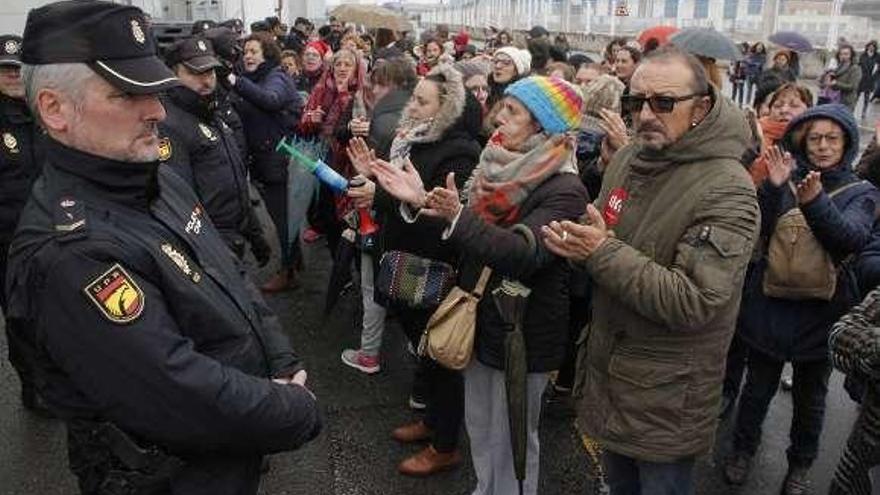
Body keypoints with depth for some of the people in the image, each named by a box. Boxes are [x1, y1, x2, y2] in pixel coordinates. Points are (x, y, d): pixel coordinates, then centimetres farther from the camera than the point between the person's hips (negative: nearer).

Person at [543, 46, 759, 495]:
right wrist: (576, 243, -8)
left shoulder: (727, 191, -23)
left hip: (667, 400, -6)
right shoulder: (626, 159, 0)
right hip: (607, 370, 7)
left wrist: (602, 253, -31)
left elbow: (693, 303, -29)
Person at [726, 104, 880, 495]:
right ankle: (743, 448, 37)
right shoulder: (787, 178, -1)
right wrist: (773, 188, -30)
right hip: (769, 305, 0)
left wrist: (815, 203, -38)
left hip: (820, 312, 0)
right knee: (758, 387, 14)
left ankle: (801, 463, 39)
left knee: (810, 397, 17)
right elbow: (759, 229, -14)